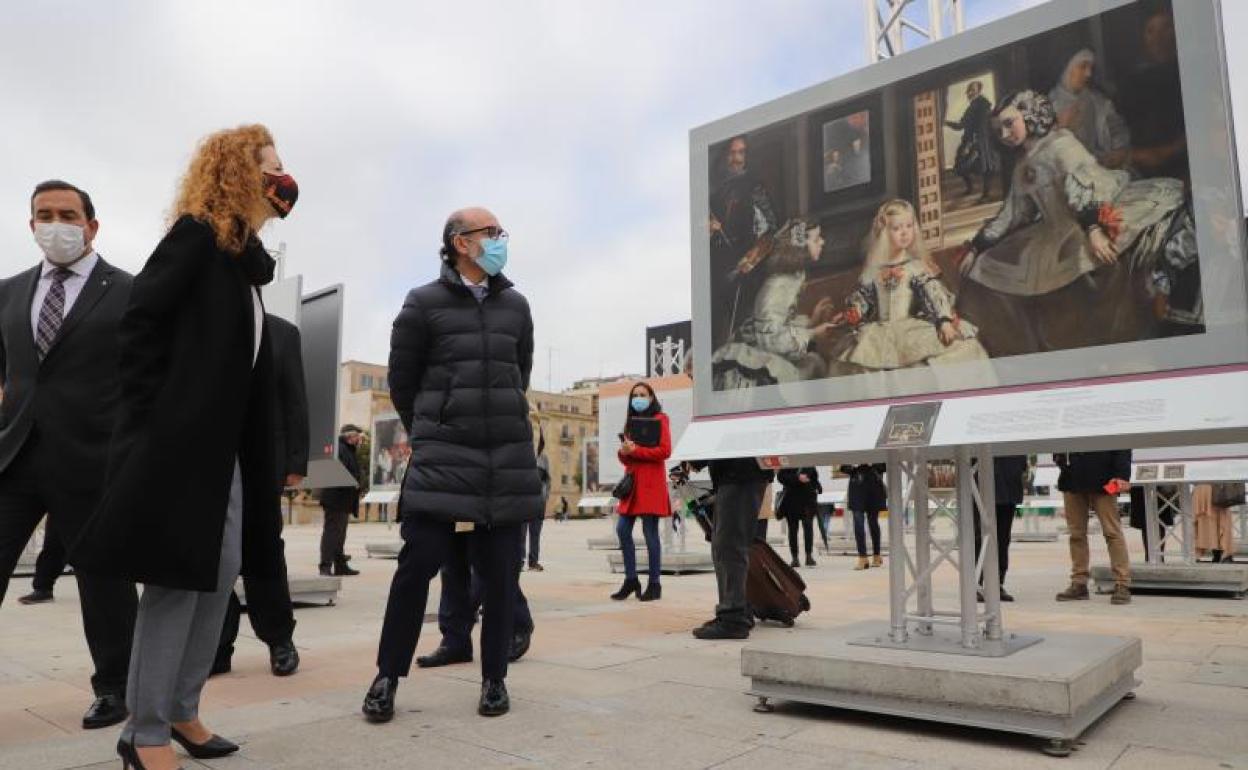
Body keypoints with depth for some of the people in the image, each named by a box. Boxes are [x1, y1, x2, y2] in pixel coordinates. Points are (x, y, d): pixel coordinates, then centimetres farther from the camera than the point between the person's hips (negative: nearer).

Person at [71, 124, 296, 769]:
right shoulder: (196, 233, -5)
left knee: (220, 575, 9)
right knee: (177, 579, -6)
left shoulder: (247, 253, 18)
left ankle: (180, 713, 21)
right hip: (177, 438, -9)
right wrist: (151, 416, -16)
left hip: (224, 443, 9)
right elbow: (140, 320, -13)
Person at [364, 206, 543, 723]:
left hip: (509, 456, 3)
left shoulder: (516, 305, 11)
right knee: (418, 562, -5)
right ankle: (387, 676, 12)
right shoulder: (424, 304, 1)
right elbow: (401, 380, 8)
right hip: (442, 456, -3)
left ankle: (494, 678, 19)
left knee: (500, 572, 5)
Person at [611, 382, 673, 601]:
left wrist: (635, 449, -14)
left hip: (651, 483, -7)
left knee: (650, 532, -5)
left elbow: (665, 451, -11)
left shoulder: (659, 419, 0)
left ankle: (654, 585, 4)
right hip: (632, 480, 7)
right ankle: (631, 580, 12)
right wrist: (623, 452, -1)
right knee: (622, 529, 1)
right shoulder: (631, 421, 20)